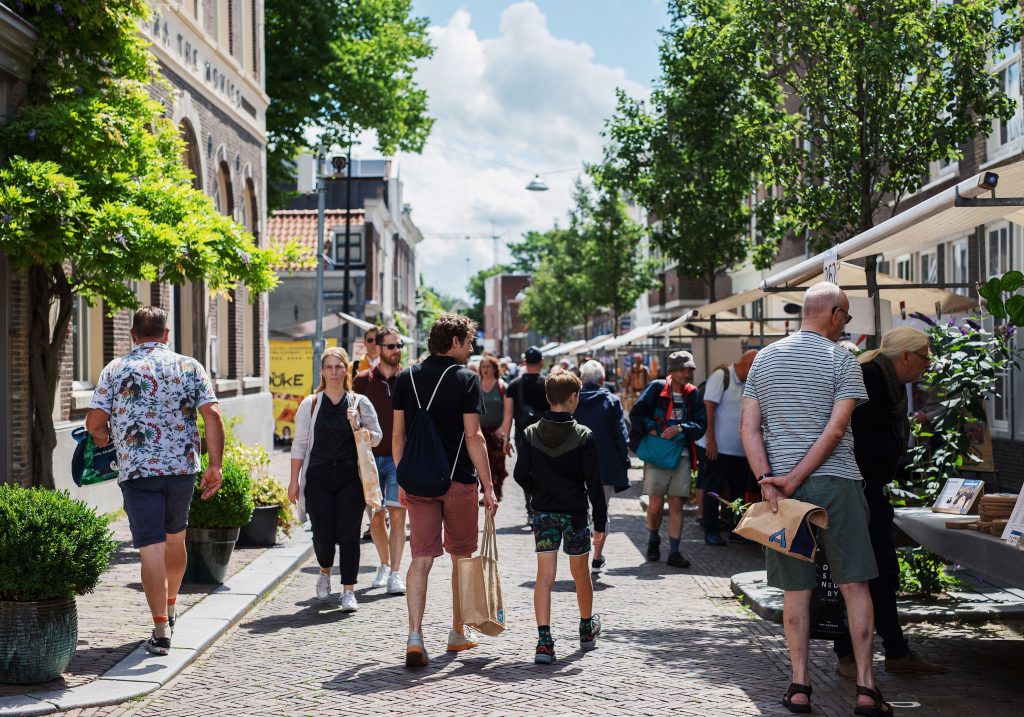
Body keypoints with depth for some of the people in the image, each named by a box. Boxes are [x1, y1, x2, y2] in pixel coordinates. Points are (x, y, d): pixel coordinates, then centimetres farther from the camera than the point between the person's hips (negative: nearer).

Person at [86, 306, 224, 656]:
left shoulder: (115, 370, 1)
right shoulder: (189, 367, 4)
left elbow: (94, 423, -2)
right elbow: (212, 415, -6)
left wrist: (104, 440, 20)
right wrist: (215, 465, -3)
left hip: (137, 470, -2)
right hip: (183, 467, 2)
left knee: (151, 547, -3)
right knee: (175, 537, 22)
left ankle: (161, 629, -8)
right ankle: (170, 607, 39)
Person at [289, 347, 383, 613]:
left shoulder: (360, 403, 7)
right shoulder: (310, 404, 7)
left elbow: (376, 438, 11)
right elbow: (300, 444, 8)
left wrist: (357, 427, -9)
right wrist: (294, 481, 4)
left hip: (350, 478, 0)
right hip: (318, 478, 0)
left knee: (349, 535, -6)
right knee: (323, 534, 0)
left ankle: (348, 591, 0)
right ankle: (325, 572, 31)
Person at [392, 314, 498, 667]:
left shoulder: (406, 378, 5)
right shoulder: (466, 379, -7)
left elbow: (397, 435, 7)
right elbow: (473, 436, -12)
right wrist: (488, 486, -9)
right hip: (459, 480, -3)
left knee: (421, 558, 1)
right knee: (461, 557, 14)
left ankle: (415, 638, -12)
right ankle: (458, 632, 26)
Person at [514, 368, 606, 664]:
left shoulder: (530, 434, -3)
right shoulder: (583, 436, -10)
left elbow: (521, 476, -2)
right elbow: (594, 483, -9)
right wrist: (600, 522, -3)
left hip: (543, 513, 1)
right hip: (575, 513, -1)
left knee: (544, 575, -1)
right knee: (580, 573, 17)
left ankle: (544, 640, -13)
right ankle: (587, 629, 37)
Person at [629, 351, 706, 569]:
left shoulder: (693, 394, 6)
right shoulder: (656, 388, -3)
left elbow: (701, 424, 2)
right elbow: (636, 414, -3)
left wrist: (680, 428, -13)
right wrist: (651, 430, -13)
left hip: (681, 455, 2)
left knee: (676, 504, 0)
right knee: (655, 505, -1)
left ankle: (674, 552, 4)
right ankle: (653, 541, 26)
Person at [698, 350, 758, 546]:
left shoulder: (748, 384, 12)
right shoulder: (720, 377, -10)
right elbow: (708, 408, -15)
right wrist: (711, 440, -19)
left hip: (739, 449, 8)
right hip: (716, 448, -8)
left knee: (739, 489, 12)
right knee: (713, 490, 1)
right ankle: (711, 531, 8)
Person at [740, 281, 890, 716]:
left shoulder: (765, 358, 10)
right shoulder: (841, 360, -3)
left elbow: (749, 427, 3)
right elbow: (836, 428, -12)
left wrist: (767, 480, -5)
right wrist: (795, 480, -12)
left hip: (779, 486, 4)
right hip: (835, 483, -3)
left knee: (795, 589, 7)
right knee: (855, 584, 3)